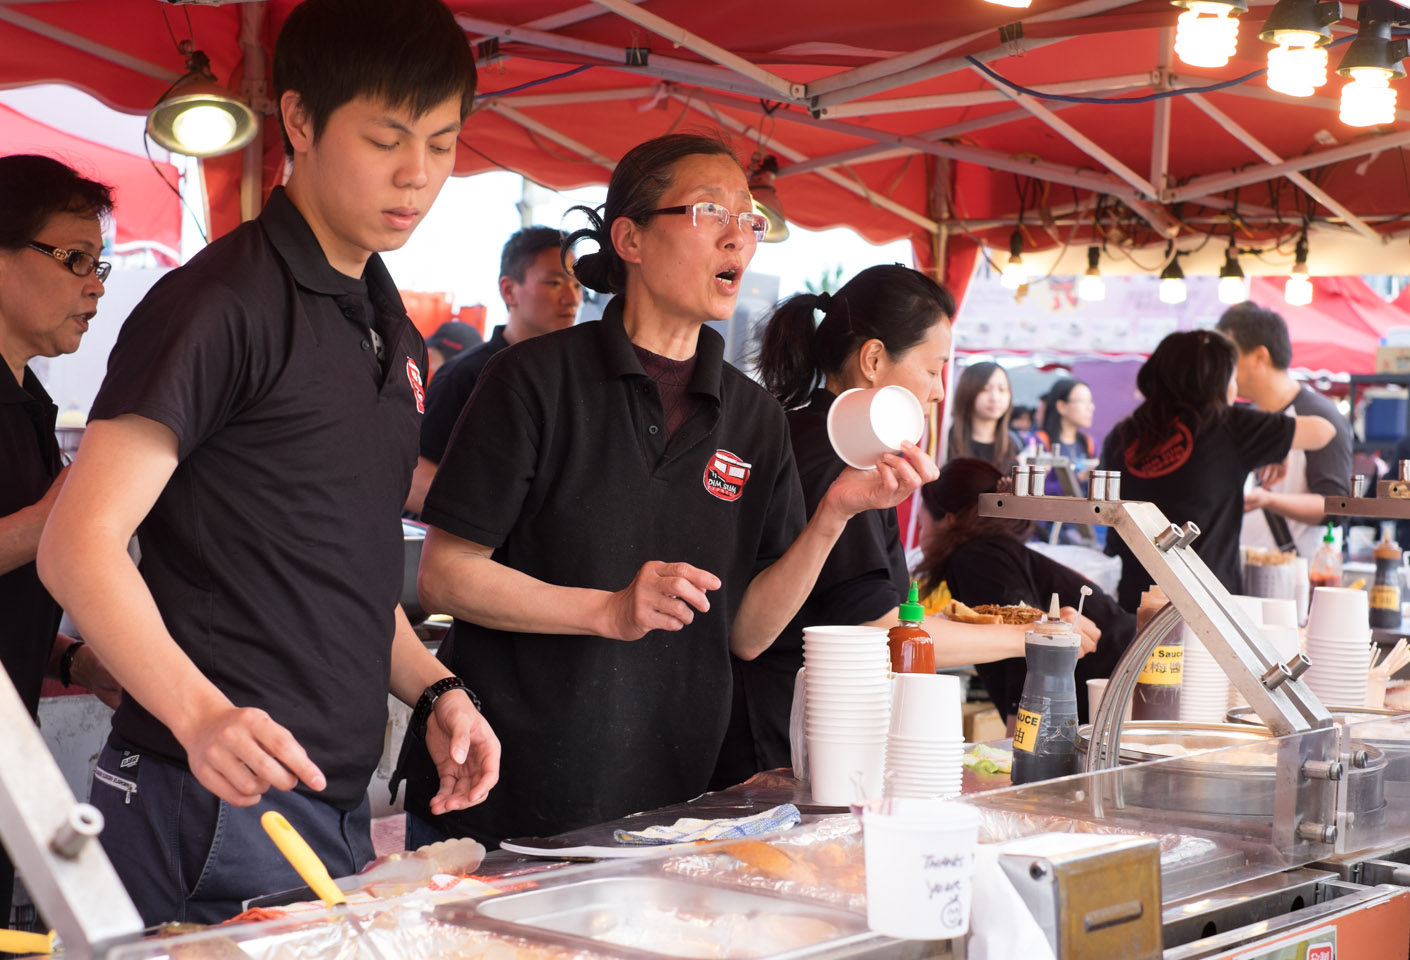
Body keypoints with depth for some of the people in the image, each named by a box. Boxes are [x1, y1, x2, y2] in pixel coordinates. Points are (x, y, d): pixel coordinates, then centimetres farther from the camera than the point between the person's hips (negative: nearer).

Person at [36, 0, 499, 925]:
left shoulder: (397, 336, 16)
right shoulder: (221, 303, -10)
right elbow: (80, 544, -17)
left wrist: (433, 689, 8)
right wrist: (199, 712, -31)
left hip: (339, 808, 8)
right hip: (217, 811, -8)